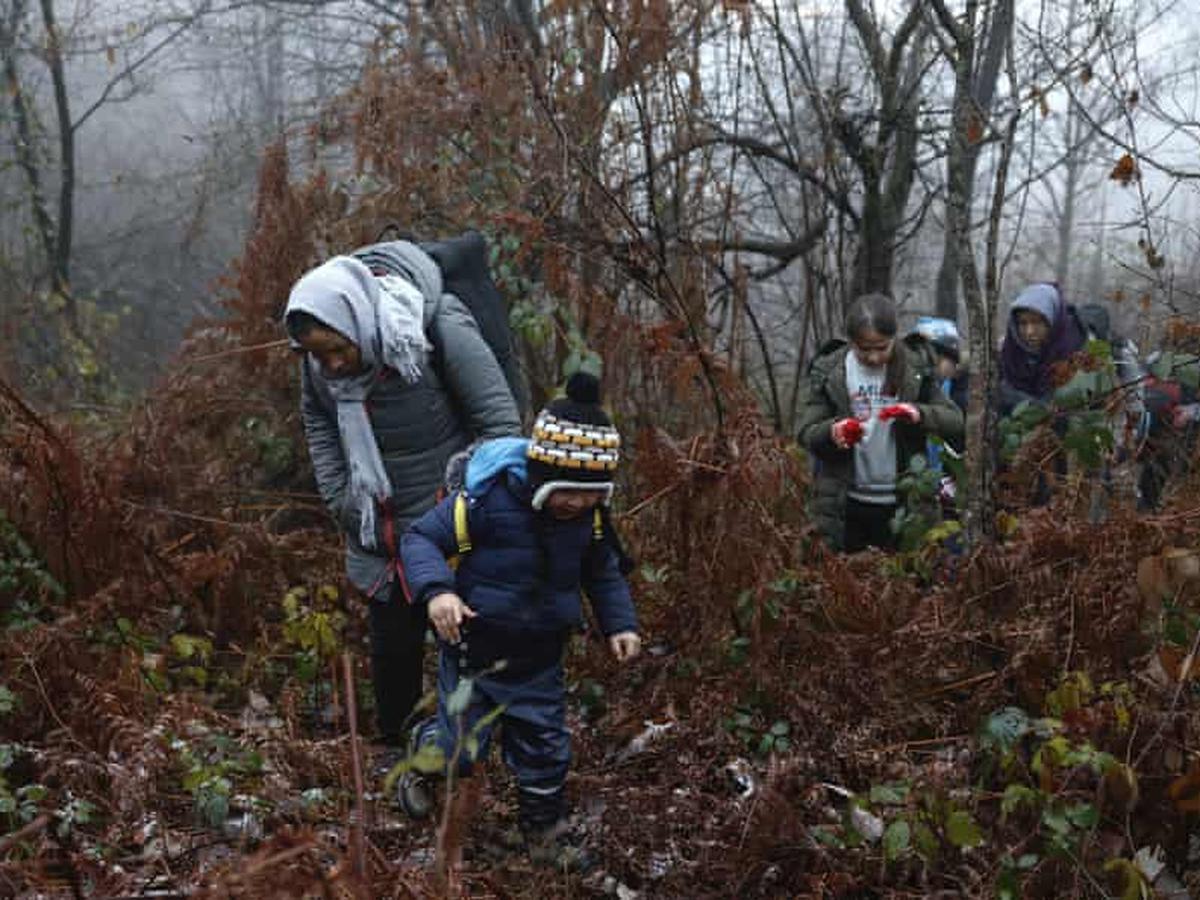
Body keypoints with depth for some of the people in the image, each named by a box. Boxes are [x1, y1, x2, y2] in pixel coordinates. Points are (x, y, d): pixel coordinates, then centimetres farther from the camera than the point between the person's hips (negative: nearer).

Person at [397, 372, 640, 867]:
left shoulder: (589, 517, -7)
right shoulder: (487, 501, -25)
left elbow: (604, 573, 10)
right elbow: (420, 538, -18)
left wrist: (620, 624, -4)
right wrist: (436, 589, -35)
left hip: (539, 660, 4)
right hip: (474, 652, -3)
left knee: (544, 749, 12)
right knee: (461, 750, 10)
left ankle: (544, 831, 38)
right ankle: (424, 754, 46)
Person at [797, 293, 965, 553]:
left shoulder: (915, 369, -1)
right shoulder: (827, 373, -3)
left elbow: (956, 421, -2)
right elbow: (806, 434, -6)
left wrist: (920, 414, -23)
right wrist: (832, 432, -28)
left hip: (902, 505, 0)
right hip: (845, 506, 0)